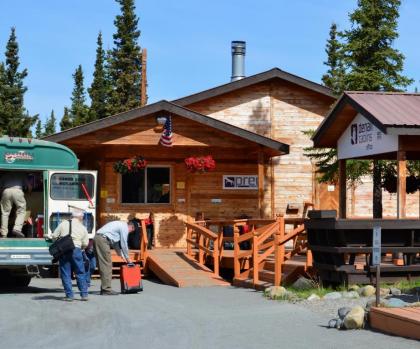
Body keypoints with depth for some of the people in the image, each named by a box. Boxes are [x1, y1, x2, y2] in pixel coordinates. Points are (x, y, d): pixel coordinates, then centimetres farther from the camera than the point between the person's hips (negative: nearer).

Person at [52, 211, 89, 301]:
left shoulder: (63, 224, 8)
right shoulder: (83, 228, 10)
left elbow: (54, 236, 5)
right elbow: (85, 244, 8)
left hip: (63, 250, 0)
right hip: (76, 250, 0)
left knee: (66, 274, 5)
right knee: (80, 273, 10)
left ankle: (69, 295, 4)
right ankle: (84, 294, 10)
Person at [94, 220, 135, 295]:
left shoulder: (120, 225, 28)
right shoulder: (125, 228, 0)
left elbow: (116, 243, 33)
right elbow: (124, 245, 0)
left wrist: (122, 256, 32)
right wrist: (127, 258, 11)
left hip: (97, 238, 10)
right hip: (103, 239, -10)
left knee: (103, 265, 11)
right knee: (106, 265, -8)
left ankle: (104, 289, 13)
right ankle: (107, 289, -9)